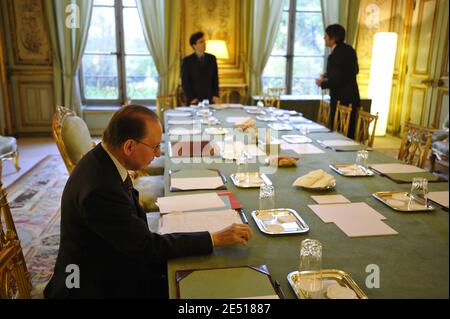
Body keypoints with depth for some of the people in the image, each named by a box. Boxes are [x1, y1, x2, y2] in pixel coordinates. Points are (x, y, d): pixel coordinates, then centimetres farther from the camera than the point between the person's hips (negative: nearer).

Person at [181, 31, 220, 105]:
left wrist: (216, 95, -1)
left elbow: (215, 79, 9)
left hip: (210, 99, 3)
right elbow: (185, 82, -5)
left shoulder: (212, 58, 8)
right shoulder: (187, 61, -2)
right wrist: (191, 99, -12)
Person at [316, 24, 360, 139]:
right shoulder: (350, 50, 7)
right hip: (352, 98, 9)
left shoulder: (335, 56, -19)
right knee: (350, 133, 14)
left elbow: (335, 82, -23)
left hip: (341, 100, -9)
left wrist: (322, 83, -3)